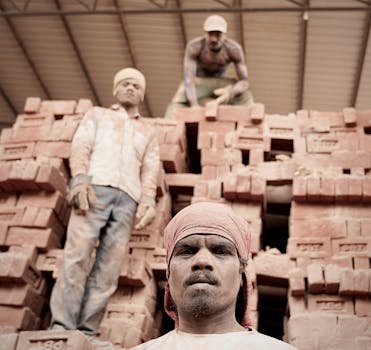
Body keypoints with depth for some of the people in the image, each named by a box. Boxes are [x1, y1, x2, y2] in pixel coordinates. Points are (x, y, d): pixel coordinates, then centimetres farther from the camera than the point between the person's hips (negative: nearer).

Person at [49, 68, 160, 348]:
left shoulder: (148, 132, 30)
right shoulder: (97, 114, 26)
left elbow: (151, 168, 15)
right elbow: (81, 145, 9)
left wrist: (148, 200, -5)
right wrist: (80, 179, -11)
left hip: (129, 196, 2)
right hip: (96, 186, -2)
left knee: (109, 265, -9)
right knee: (77, 254, -16)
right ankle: (61, 326, -18)